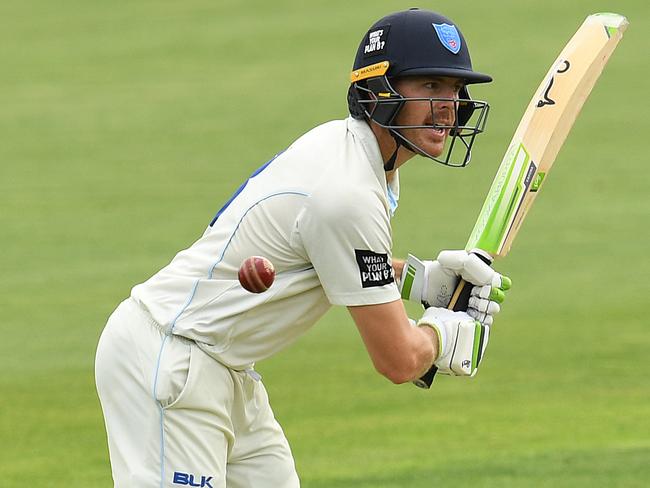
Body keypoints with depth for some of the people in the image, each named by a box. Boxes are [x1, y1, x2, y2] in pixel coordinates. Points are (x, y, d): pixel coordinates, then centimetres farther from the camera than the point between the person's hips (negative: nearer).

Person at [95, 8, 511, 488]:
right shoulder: (349, 196, -23)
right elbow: (398, 361, -20)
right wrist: (440, 332, 2)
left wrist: (419, 277, 12)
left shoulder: (342, 140, 6)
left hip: (225, 372, 11)